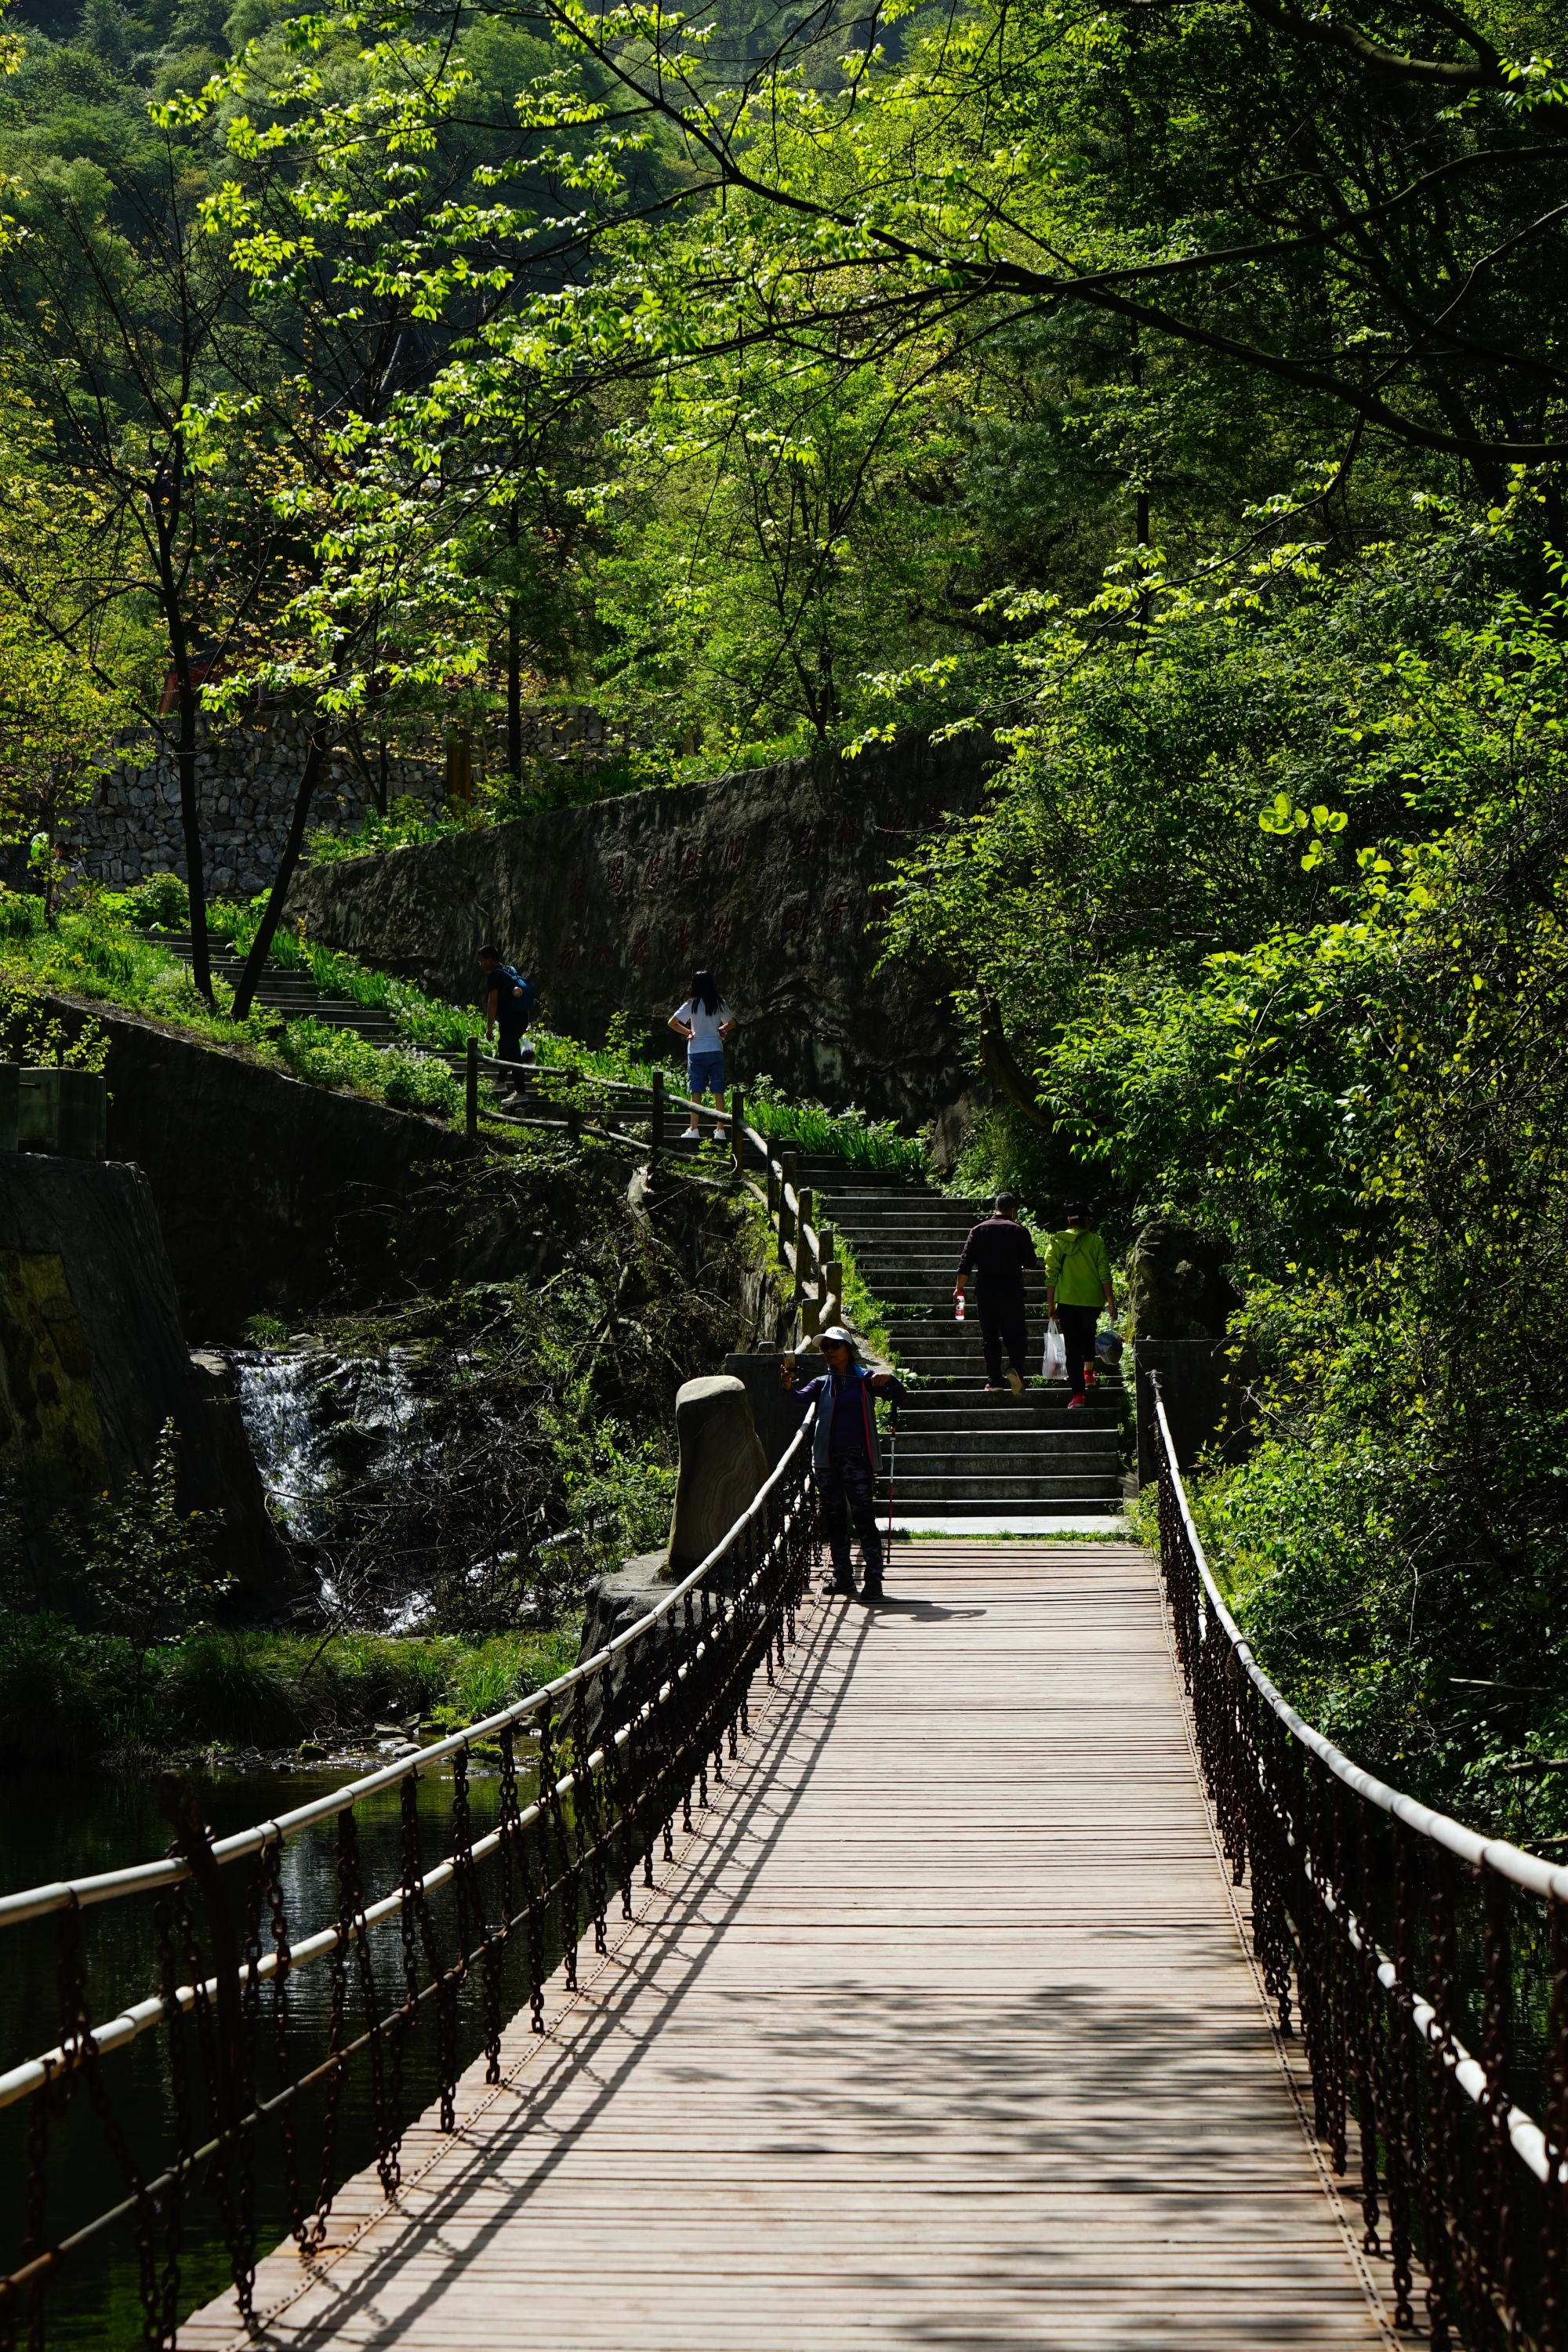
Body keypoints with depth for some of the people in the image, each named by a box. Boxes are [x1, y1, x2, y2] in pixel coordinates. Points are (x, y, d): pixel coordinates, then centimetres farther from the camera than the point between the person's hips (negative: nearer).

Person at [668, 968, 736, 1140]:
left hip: (697, 1051, -3)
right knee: (718, 1091, 3)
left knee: (696, 1091, 1)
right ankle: (720, 1129, 1)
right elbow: (731, 1024, 19)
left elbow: (672, 1023, -6)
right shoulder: (720, 1004, 5)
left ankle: (693, 1129, 1)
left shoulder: (693, 1004, -6)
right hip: (716, 1050, 3)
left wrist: (688, 1032, 5)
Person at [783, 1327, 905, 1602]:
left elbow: (899, 1395, 0)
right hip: (827, 1459, 4)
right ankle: (842, 1575, 17)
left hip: (857, 1458, -4)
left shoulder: (864, 1380, 5)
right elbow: (802, 1398, -6)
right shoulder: (822, 1383, 12)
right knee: (834, 1518, 8)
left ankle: (873, 1578, -11)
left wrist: (889, 1379, -22)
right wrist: (789, 1386, -28)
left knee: (863, 1516, -10)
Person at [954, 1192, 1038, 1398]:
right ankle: (1016, 1367, -24)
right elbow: (1031, 1261, -1)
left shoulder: (978, 1230, 6)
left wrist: (959, 1288, 7)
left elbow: (966, 1261, 2)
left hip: (984, 1288, 2)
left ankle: (993, 1380, 5)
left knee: (990, 1337, 9)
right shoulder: (1018, 1231, 0)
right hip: (1010, 1287, -2)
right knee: (1016, 1334, 1)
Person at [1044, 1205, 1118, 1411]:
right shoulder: (1095, 1241, -1)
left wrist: (1050, 1304, 6)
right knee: (1088, 1332, 31)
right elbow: (1105, 1274, -3)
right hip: (1092, 1300, 1)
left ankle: (1077, 1394, -8)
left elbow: (1051, 1276, -1)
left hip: (1067, 1301, -1)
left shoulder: (1057, 1242, 0)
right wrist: (1111, 1302, 2)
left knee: (1073, 1345, -1)